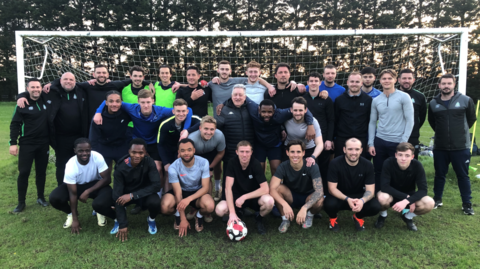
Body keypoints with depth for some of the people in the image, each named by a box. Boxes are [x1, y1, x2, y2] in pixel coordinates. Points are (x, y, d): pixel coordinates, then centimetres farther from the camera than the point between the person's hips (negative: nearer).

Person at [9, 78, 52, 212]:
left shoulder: (47, 102, 3)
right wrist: (13, 143, -11)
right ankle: (21, 202, 13)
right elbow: (15, 124, -5)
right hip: (27, 144, -2)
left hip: (44, 144, 3)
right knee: (24, 172, 0)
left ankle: (41, 197, 26)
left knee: (41, 172, 11)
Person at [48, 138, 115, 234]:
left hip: (96, 184, -1)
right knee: (54, 198, -24)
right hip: (76, 186, 2)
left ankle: (100, 212, 8)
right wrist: (75, 219, -19)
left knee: (101, 203, -33)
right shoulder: (70, 166, -26)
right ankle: (71, 213, 10)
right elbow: (73, 194, -21)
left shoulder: (97, 157, -27)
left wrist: (88, 191, -28)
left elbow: (107, 179, -19)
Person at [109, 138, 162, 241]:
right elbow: (117, 195, -24)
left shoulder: (149, 162, -22)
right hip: (125, 195, 1)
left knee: (155, 201, -35)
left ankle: (151, 219, 3)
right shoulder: (121, 168, -22)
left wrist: (132, 195, -35)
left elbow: (156, 185, -27)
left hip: (144, 194, 0)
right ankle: (118, 219, 8)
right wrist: (123, 225, -29)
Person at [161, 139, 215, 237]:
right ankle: (178, 215, 8)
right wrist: (183, 219, -22)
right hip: (181, 191, 0)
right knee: (165, 207, -31)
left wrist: (189, 199, -38)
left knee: (210, 206, -33)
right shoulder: (173, 168, -22)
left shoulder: (203, 163, -20)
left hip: (198, 192, 0)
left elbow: (206, 187, -20)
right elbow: (178, 193, -21)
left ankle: (199, 216, 6)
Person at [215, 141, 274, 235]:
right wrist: (232, 213, -29)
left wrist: (244, 197, -28)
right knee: (219, 210, -27)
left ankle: (259, 218, 2)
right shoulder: (232, 163, -16)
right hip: (236, 196, 1)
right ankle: (239, 213, 9)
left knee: (269, 201, -34)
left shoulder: (256, 164, -17)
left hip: (254, 196, -1)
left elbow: (265, 189, -23)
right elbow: (228, 188, -20)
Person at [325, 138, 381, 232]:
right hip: (340, 197, -2)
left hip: (359, 197, 2)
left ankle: (358, 217, 10)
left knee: (375, 206, -26)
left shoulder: (367, 165, -11)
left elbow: (370, 190, -11)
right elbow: (332, 188, -17)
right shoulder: (335, 164, -17)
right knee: (330, 204, -34)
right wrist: (347, 199, -35)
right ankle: (333, 218, 6)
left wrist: (362, 200, -35)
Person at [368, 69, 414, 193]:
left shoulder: (404, 97, -3)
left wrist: (403, 143, -10)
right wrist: (371, 143, 4)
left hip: (397, 143, -3)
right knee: (379, 173, 10)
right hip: (379, 141, 3)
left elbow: (409, 121, -6)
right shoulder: (376, 100, 8)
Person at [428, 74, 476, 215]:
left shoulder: (466, 100, -5)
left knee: (463, 176, 8)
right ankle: (437, 200, 28)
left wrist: (461, 131, 13)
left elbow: (471, 119, 8)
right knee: (439, 175, 13)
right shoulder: (433, 103, 2)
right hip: (440, 147, 2)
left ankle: (467, 204, 21)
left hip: (461, 147, -2)